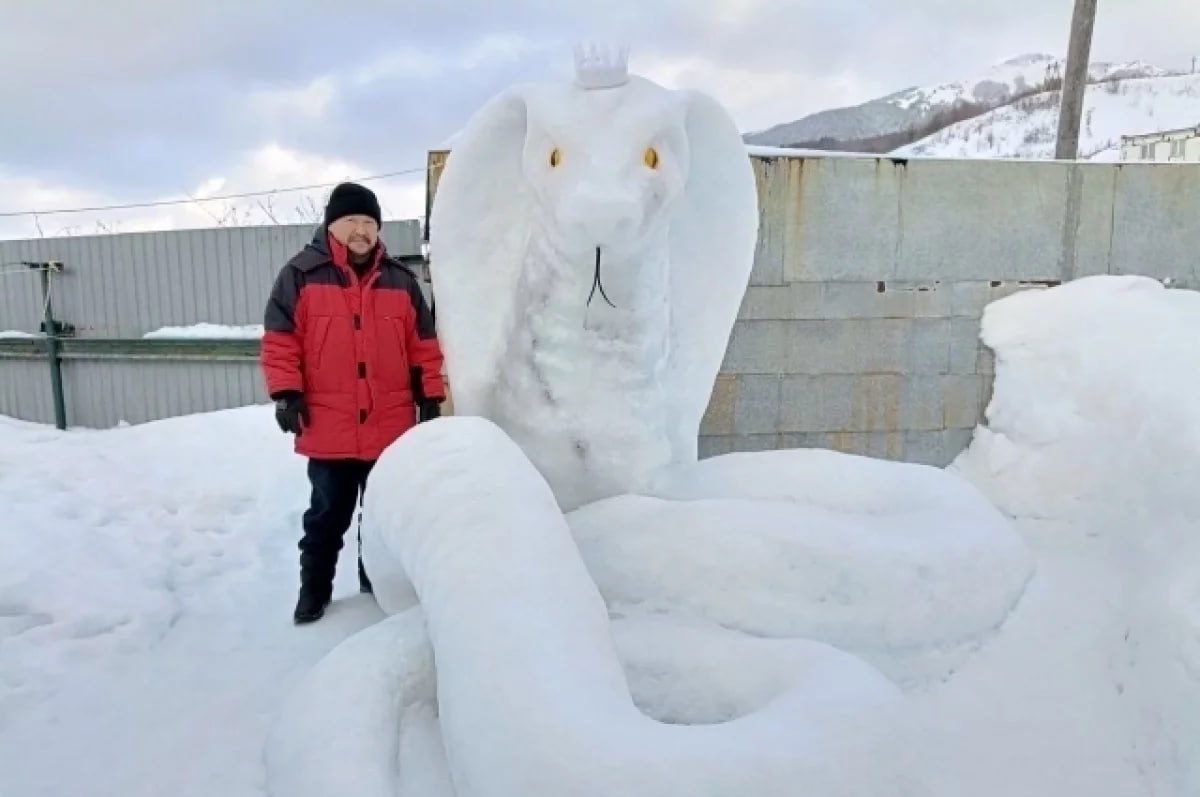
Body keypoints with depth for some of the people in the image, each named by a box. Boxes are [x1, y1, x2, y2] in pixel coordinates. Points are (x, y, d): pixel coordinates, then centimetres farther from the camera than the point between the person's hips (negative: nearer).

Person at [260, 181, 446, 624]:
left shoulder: (401, 280, 7)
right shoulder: (300, 275, -2)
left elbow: (424, 345, 9)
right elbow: (279, 339, -2)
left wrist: (431, 398, 5)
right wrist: (286, 393, -10)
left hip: (392, 429, 3)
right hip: (329, 429, -2)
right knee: (327, 516, 12)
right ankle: (314, 589, 29)